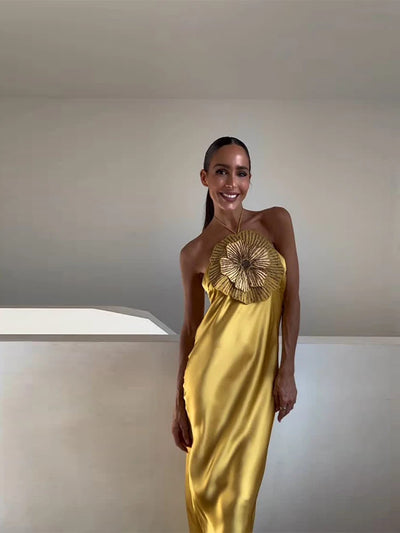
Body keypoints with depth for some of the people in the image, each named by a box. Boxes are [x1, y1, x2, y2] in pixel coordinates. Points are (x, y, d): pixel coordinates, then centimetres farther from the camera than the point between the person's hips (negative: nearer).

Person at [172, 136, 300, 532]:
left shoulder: (277, 221, 0)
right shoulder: (193, 252, 0)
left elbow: (291, 297, -2)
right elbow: (189, 327, 5)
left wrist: (287, 371, -8)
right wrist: (179, 403, 6)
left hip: (260, 372, 1)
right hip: (211, 371, 0)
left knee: (241, 484, 10)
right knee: (206, 478, 11)